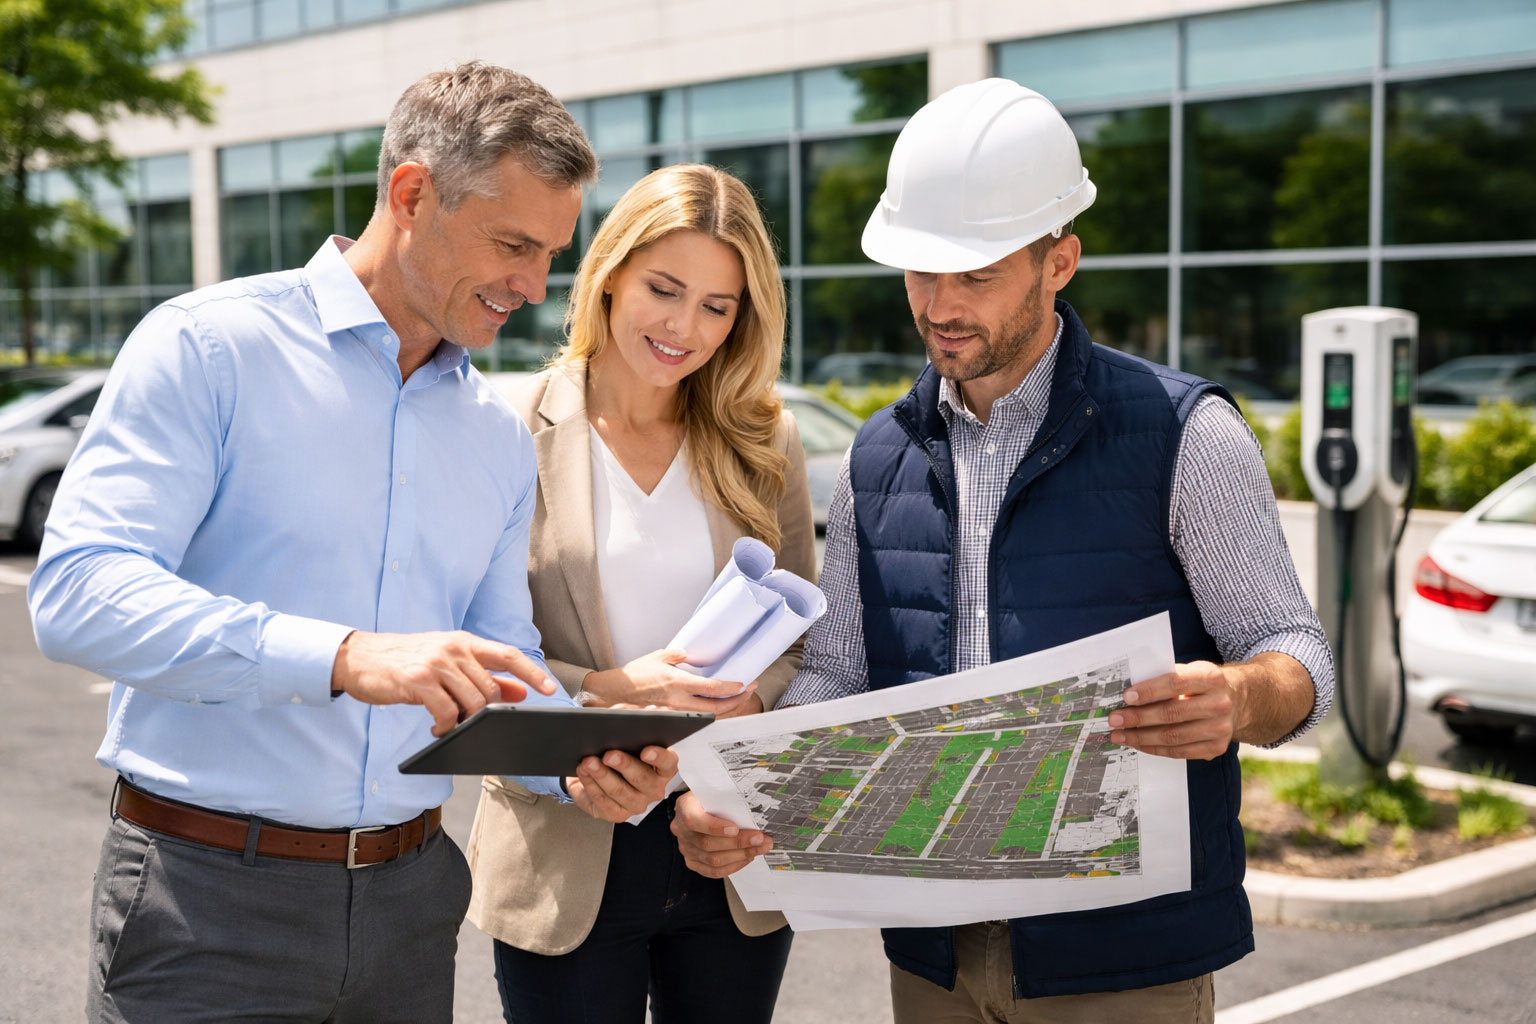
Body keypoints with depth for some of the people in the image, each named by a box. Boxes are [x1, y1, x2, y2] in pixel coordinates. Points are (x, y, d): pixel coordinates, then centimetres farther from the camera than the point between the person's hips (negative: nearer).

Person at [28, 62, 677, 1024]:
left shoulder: (501, 436, 11)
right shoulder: (209, 346, -8)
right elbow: (77, 592, -20)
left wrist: (578, 763, -9)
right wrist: (346, 657, -32)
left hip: (409, 897, 6)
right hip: (210, 894, -5)